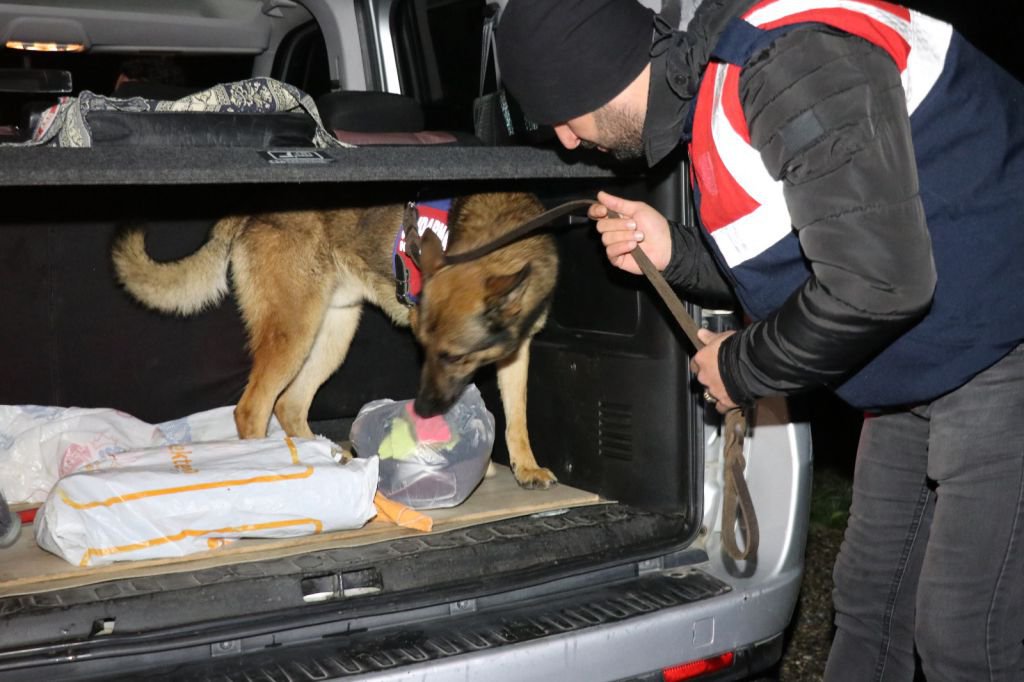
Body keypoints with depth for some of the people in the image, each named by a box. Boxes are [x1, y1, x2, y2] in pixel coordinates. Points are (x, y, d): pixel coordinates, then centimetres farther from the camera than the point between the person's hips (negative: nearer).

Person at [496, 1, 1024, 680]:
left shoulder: (793, 58, -26)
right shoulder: (707, 91, 5)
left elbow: (873, 284, -31)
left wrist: (742, 369, -14)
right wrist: (674, 251, -2)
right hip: (921, 366, 9)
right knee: (868, 603, 15)